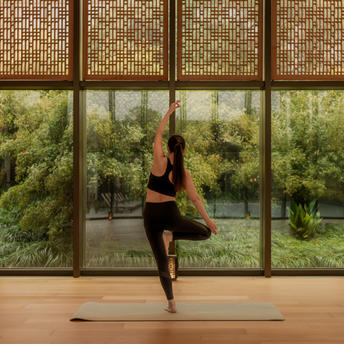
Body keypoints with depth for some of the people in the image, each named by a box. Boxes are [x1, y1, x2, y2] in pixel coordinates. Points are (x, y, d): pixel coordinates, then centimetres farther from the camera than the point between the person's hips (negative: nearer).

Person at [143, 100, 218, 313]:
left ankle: (171, 303, 8)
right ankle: (171, 236, -2)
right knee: (205, 233, 18)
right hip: (170, 213, -1)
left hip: (151, 215, 1)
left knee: (162, 260, 8)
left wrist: (169, 112, 11)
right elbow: (195, 198, -5)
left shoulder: (160, 161, -8)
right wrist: (208, 220, 2)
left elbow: (158, 134, 4)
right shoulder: (184, 173, -5)